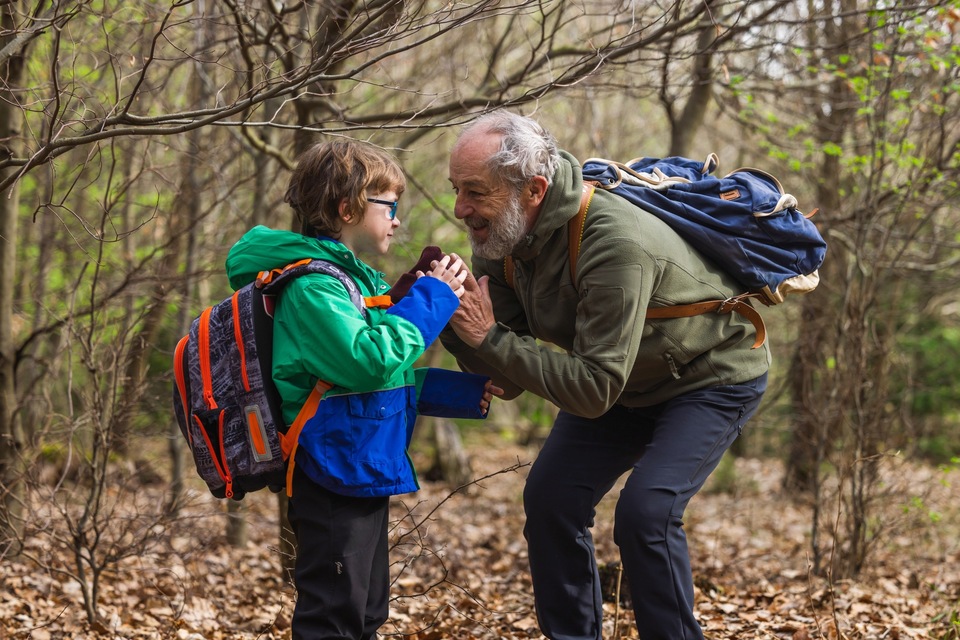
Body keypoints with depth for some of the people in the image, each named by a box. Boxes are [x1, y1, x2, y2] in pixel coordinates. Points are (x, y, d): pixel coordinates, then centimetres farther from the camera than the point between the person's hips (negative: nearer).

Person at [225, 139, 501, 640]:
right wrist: (430, 300, -18)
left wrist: (465, 393, 15)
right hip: (336, 480, -11)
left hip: (365, 476, 11)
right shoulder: (313, 285, -17)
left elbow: (389, 378, 23)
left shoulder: (357, 279, 15)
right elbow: (369, 362, -28)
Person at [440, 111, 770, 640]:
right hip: (626, 380, 8)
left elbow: (593, 390, -37)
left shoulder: (615, 244, -38)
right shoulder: (500, 241, -14)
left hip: (713, 375, -7)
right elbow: (509, 382, -11)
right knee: (550, 498, -2)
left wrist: (489, 338, -37)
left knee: (645, 512, -22)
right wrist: (451, 322, -28)